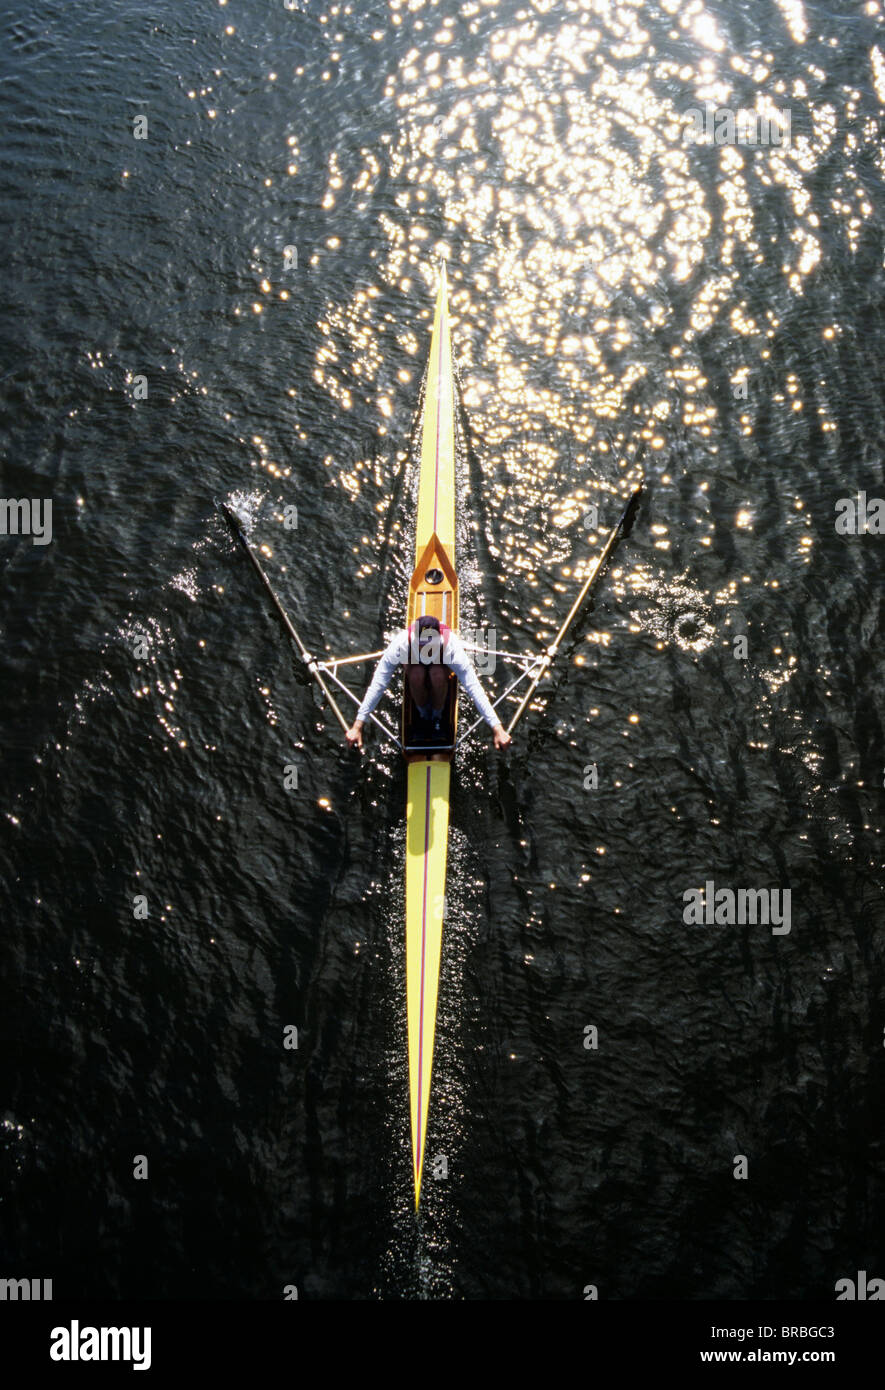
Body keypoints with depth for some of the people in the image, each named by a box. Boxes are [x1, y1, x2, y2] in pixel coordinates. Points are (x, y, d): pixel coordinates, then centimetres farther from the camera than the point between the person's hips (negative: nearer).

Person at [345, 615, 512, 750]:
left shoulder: (452, 645, -39)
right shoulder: (401, 643, -38)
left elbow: (474, 689, -39)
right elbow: (377, 686, -36)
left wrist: (498, 729, -43)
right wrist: (357, 725, -39)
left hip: (440, 665, 0)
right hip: (414, 664, 0)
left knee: (437, 674, -37)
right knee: (417, 674, -36)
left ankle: (437, 718, -7)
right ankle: (423, 716, -6)